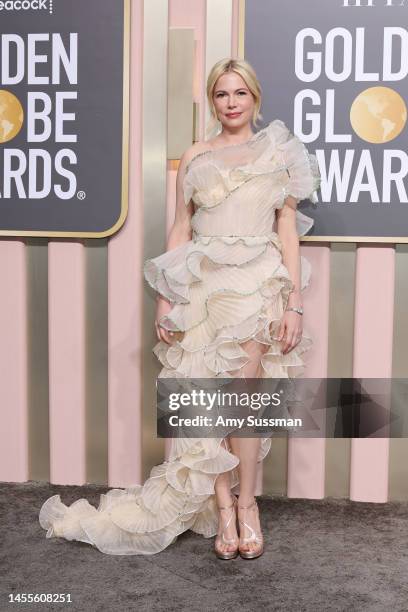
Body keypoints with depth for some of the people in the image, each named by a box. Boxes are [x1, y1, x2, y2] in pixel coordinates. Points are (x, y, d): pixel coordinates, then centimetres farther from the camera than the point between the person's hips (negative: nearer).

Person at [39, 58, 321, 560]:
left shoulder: (278, 153, 8)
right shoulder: (194, 157, 11)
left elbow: (288, 231, 3)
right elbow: (180, 230, 10)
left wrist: (294, 302, -4)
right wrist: (164, 300, 3)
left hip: (258, 285, -1)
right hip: (201, 287, 2)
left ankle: (243, 502, 12)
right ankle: (224, 508, 10)